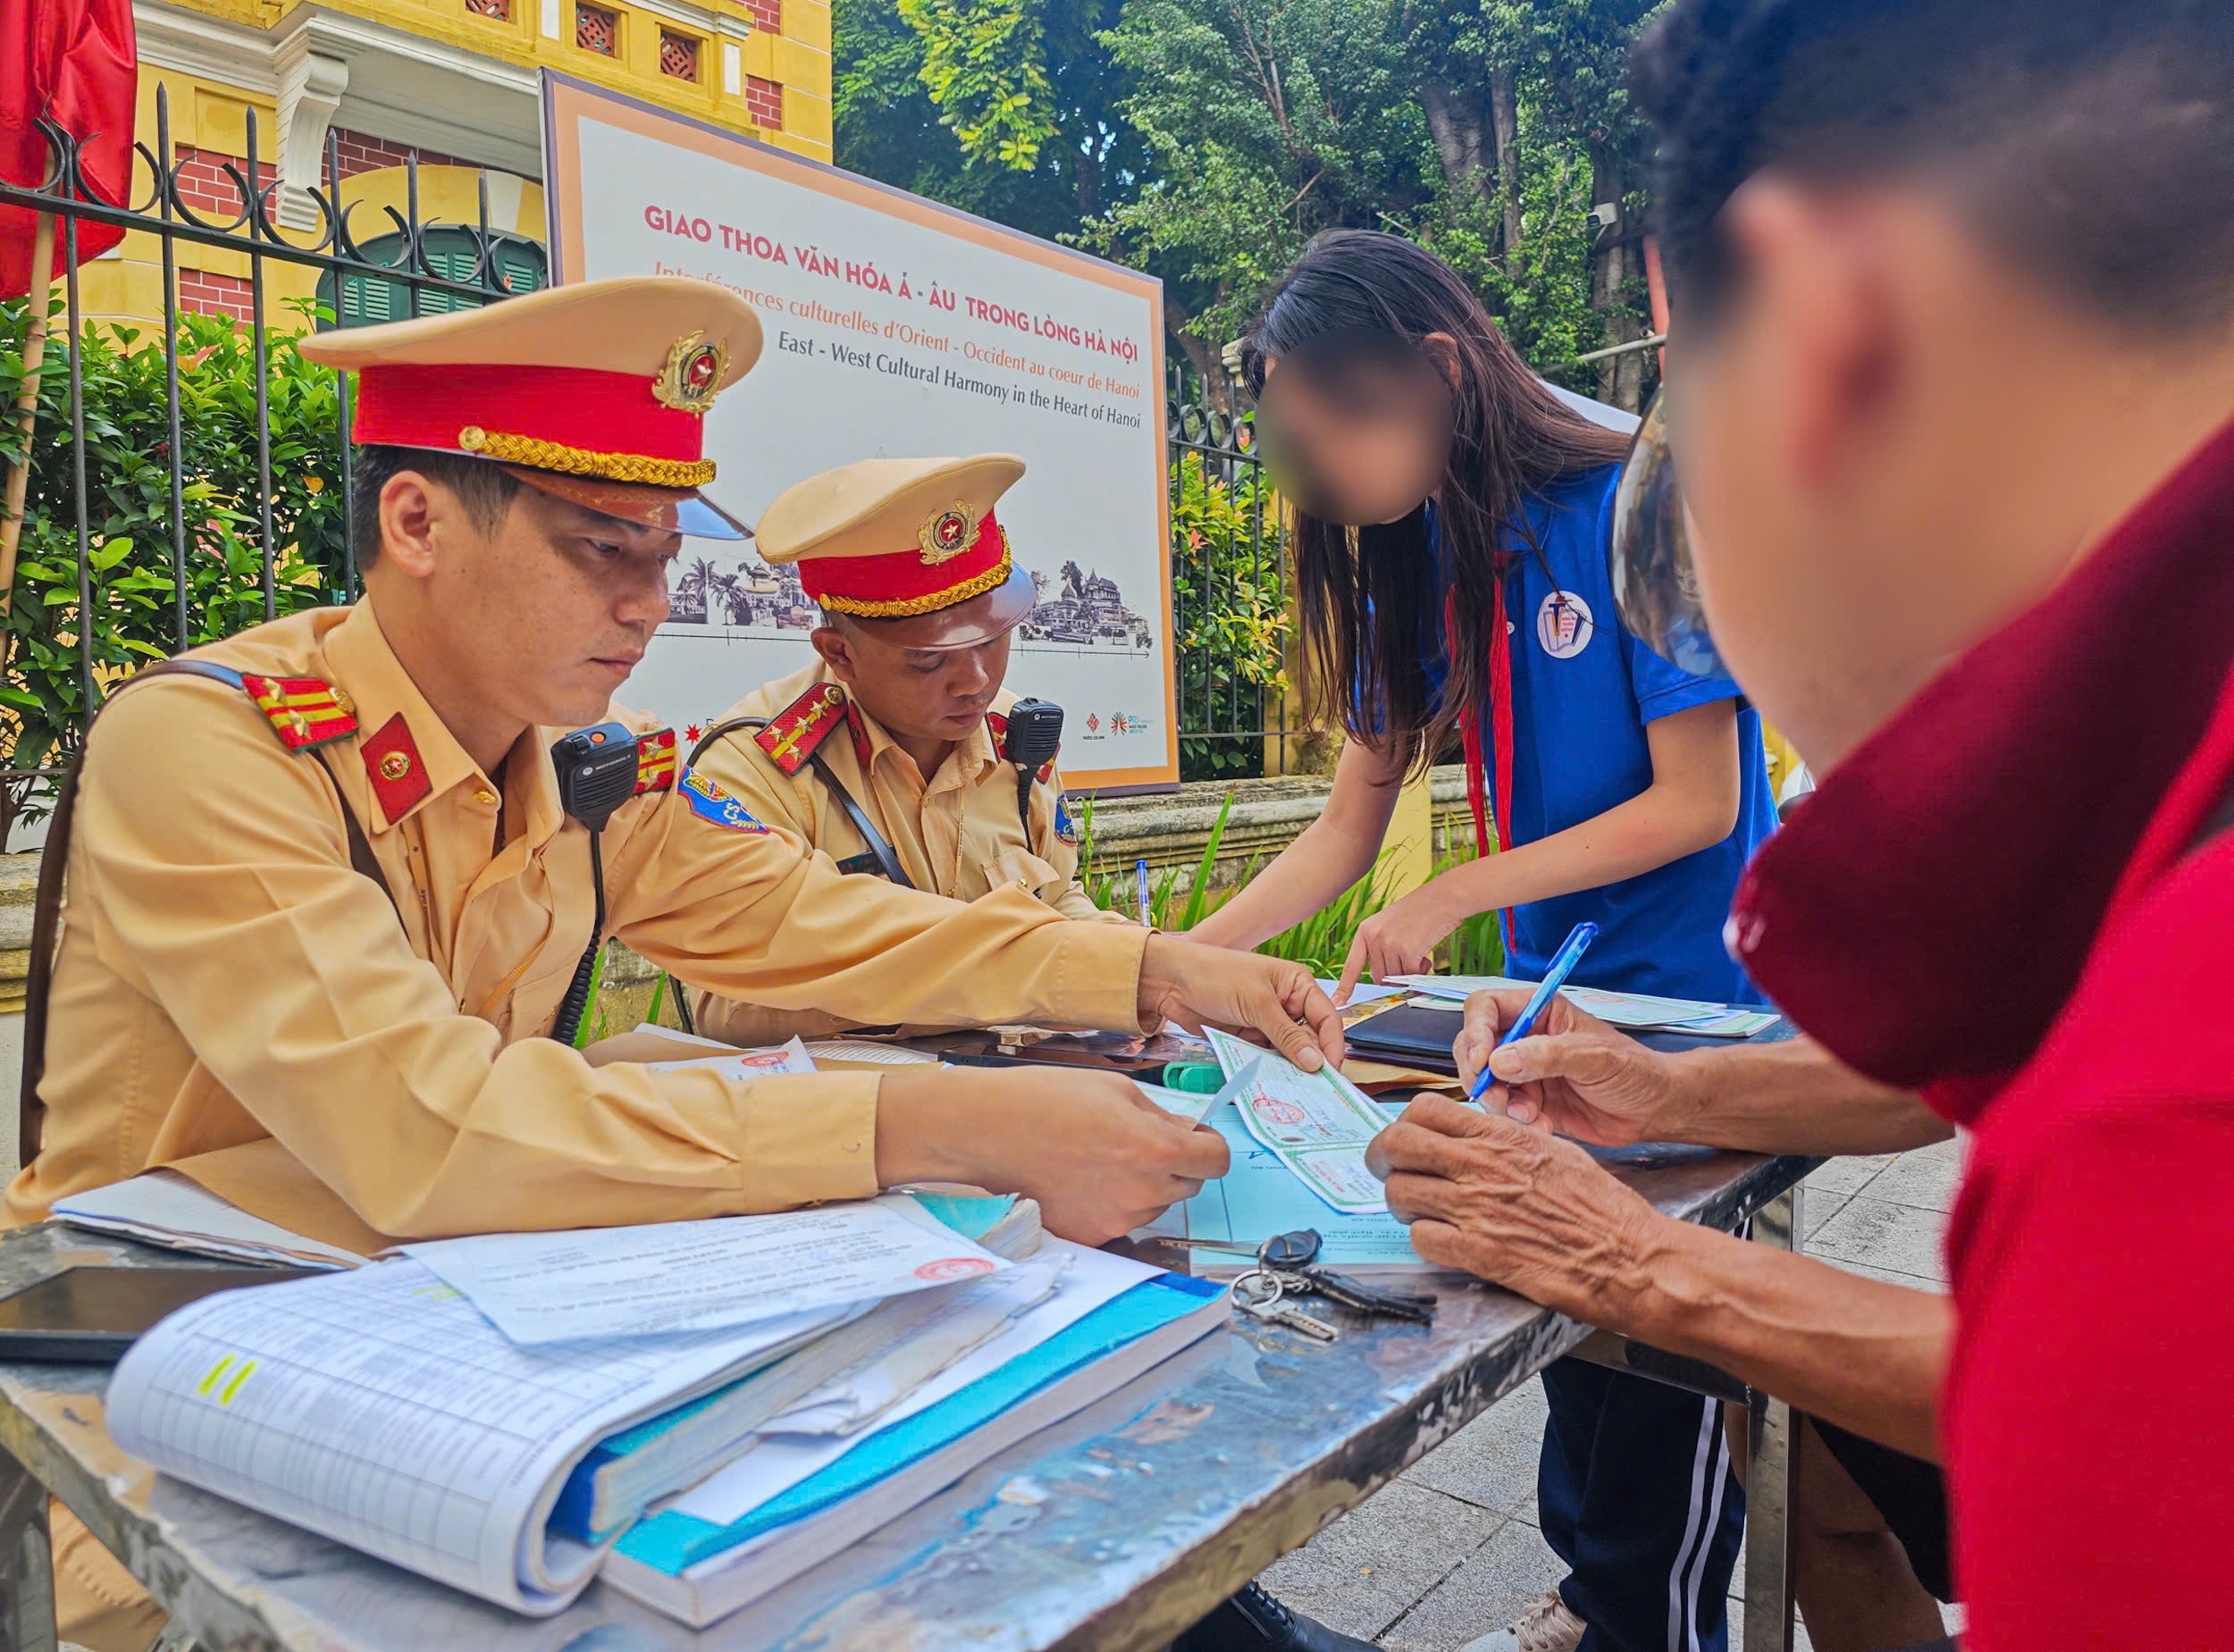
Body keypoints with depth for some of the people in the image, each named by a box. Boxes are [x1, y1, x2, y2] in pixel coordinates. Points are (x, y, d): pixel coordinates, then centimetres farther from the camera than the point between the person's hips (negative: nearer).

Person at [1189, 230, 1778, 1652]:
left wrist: (1457, 896, -20)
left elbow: (1697, 804, -18)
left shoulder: (1635, 514, -17)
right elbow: (1345, 833, 2)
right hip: (1551, 998, 6)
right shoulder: (1410, 565, 2)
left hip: (1699, 999, -5)